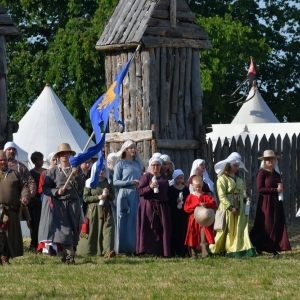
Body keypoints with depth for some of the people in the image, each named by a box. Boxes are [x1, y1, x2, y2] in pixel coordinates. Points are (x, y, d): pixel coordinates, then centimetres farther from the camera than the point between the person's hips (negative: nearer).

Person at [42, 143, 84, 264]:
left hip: (73, 203, 3)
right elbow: (45, 188, 4)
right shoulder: (53, 171, 5)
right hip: (59, 203, -2)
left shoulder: (76, 170, 10)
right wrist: (56, 191, -11)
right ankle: (70, 256, -18)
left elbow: (80, 187, 3)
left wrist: (76, 175, -12)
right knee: (64, 230, -14)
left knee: (74, 230, 3)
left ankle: (66, 256, 13)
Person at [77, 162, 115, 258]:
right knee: (92, 231, 2)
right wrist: (97, 197, -15)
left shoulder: (108, 182, 10)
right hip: (93, 209, -2)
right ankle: (87, 251, 18)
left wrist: (108, 194, -8)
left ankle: (108, 251, -25)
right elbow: (85, 198, -3)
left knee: (108, 228, -14)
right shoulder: (90, 182, 1)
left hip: (105, 210, 2)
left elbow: (113, 197, 14)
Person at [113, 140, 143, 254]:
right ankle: (122, 248, -6)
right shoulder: (120, 164, 2)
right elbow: (115, 182, -4)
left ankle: (133, 248, 2)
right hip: (125, 195, -5)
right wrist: (130, 182, -13)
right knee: (124, 222, -7)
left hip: (136, 195, 5)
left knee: (135, 222, 1)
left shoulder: (137, 164, 18)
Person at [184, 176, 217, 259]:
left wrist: (206, 205, -25)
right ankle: (194, 255, 15)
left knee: (204, 238, -11)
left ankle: (205, 254, -16)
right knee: (193, 239, 5)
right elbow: (186, 208, -2)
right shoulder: (191, 196, 7)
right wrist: (196, 205, -14)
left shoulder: (206, 196, 6)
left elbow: (214, 204, -6)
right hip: (193, 220, 2)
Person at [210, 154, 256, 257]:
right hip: (227, 208, -6)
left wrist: (245, 199, 1)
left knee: (240, 228, -3)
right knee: (227, 229, -1)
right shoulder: (223, 178, -6)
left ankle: (241, 248, -7)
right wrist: (230, 207, -19)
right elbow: (221, 195, -13)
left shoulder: (239, 179, 16)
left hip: (239, 207, 6)